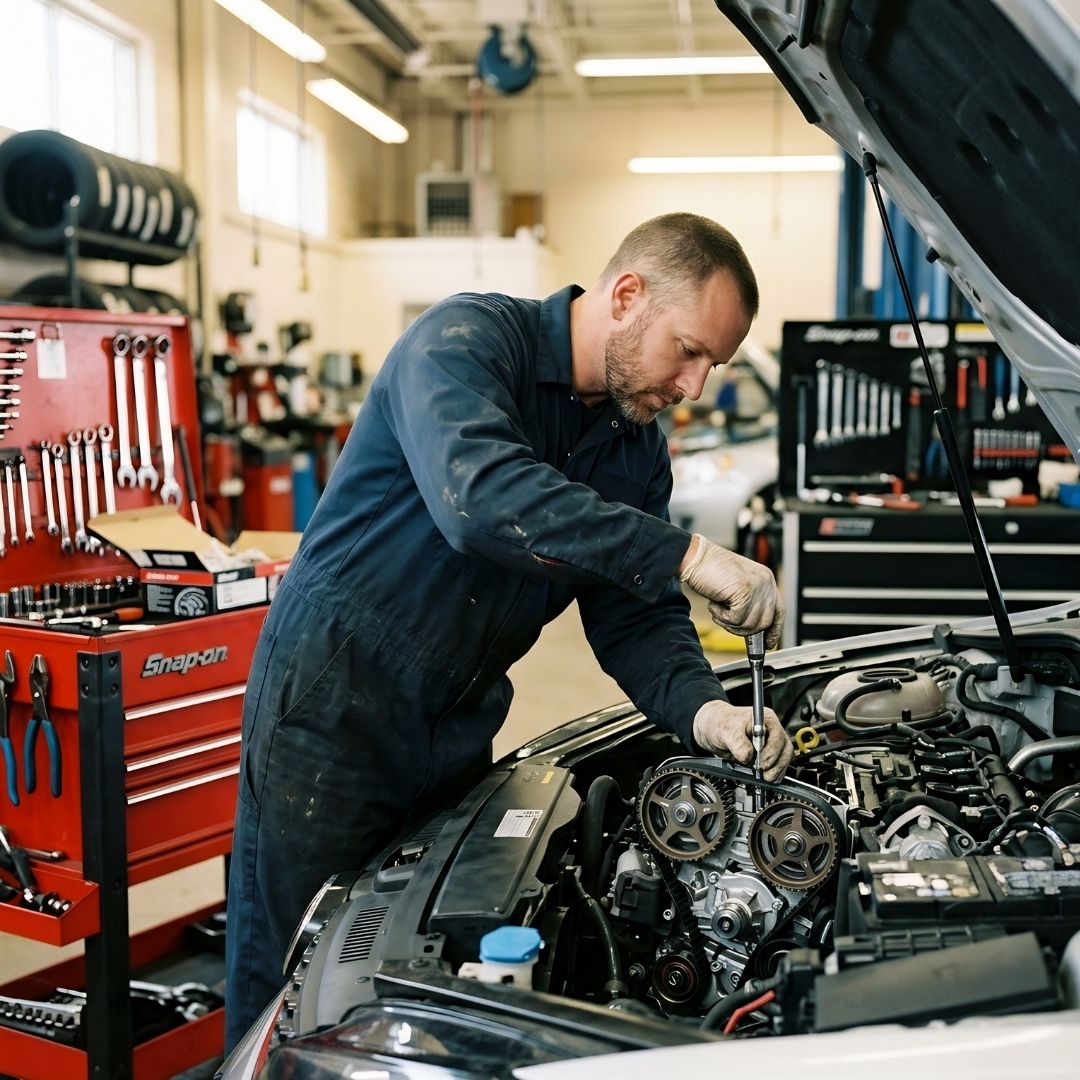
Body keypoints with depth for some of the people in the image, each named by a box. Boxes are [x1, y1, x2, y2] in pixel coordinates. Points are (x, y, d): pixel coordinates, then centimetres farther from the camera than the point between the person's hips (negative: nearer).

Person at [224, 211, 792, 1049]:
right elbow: (481, 496, -36)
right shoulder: (467, 339, -17)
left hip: (456, 730, 7)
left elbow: (636, 618, 3)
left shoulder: (639, 449, 5)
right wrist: (683, 556, -36)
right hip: (333, 705, -6)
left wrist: (700, 711, -16)